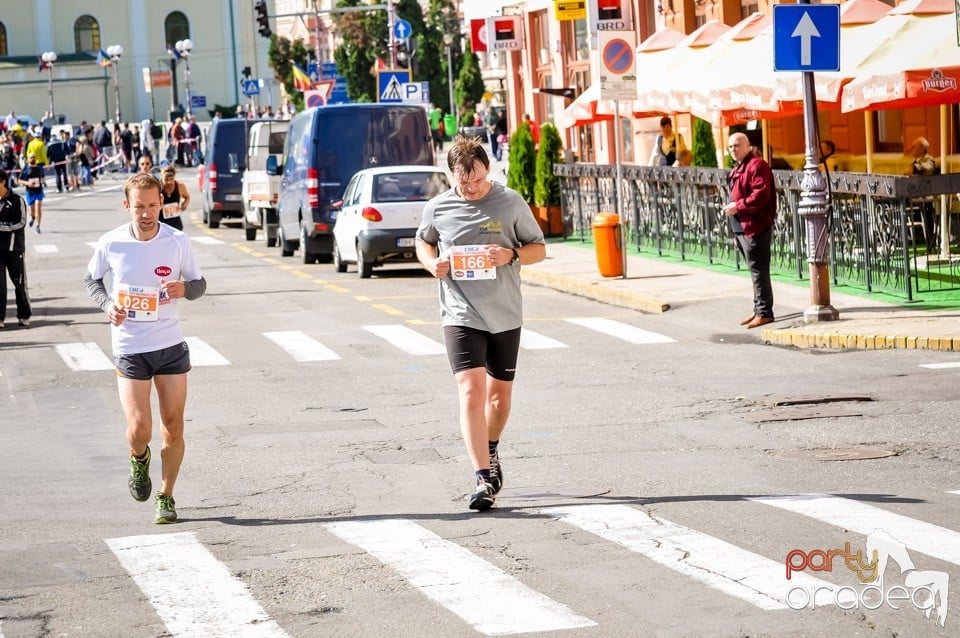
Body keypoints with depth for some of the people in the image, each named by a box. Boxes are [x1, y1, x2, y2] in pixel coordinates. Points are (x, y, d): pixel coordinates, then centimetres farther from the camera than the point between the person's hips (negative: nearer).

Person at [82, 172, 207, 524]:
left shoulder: (178, 241, -6)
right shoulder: (111, 243, -7)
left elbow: (199, 284, 6)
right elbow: (91, 279, 10)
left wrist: (184, 288, -17)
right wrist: (107, 304, -9)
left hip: (171, 346, 1)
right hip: (129, 349, -1)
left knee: (173, 427, 2)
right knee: (139, 428, -9)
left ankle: (166, 497, 20)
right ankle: (139, 459, 28)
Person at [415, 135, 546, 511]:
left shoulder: (510, 202, -2)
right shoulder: (438, 209, 0)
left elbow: (539, 249, 5)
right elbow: (423, 242, 19)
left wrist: (512, 255, -17)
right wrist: (432, 263, -3)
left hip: (505, 315, 1)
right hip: (461, 316, -1)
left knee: (499, 394, 14)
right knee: (471, 391, -15)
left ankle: (491, 451, 43)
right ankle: (484, 480, -19)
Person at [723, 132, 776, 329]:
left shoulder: (756, 166, -12)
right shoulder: (738, 169, 20)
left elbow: (760, 195, -22)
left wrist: (738, 206, -18)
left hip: (755, 228, -10)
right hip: (742, 228, 10)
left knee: (758, 271, -7)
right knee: (755, 270, 15)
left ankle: (764, 312, -4)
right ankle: (759, 310, 21)